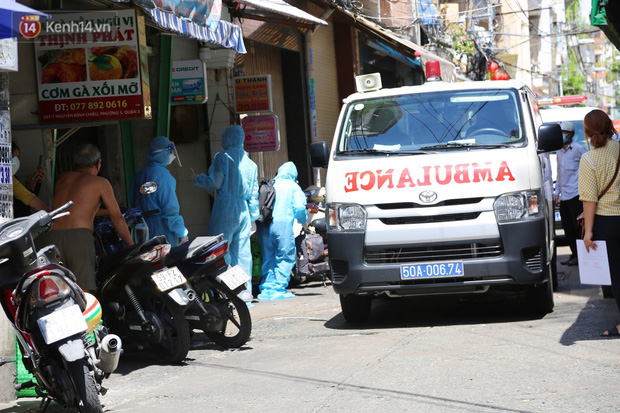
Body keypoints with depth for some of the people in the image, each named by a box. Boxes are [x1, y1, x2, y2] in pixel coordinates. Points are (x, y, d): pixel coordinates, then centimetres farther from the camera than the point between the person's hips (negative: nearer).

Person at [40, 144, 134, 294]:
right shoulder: (100, 183, 14)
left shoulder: (63, 178, 26)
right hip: (79, 236, -4)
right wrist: (132, 247, 18)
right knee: (84, 295, -11)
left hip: (51, 236, 4)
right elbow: (117, 219, 11)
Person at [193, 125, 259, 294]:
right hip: (244, 211, 6)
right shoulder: (250, 163, 15)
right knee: (242, 253, 6)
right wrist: (252, 217, 20)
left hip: (225, 207, -6)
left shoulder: (222, 157, -4)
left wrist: (199, 179, 6)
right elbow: (254, 194, 15)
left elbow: (216, 183, -12)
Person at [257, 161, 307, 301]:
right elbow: (299, 208, -1)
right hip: (283, 223, -4)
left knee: (268, 258, 11)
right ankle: (278, 289, -5)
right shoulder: (293, 187, 8)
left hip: (264, 225, 4)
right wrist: (304, 219, 17)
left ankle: (266, 289, 9)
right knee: (285, 258, 1)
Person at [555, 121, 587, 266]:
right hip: (564, 197, 8)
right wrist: (557, 191, 22)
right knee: (567, 227, 8)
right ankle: (574, 254, 15)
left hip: (576, 195, -8)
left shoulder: (578, 149, -5)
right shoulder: (560, 152, 17)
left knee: (578, 227, -7)